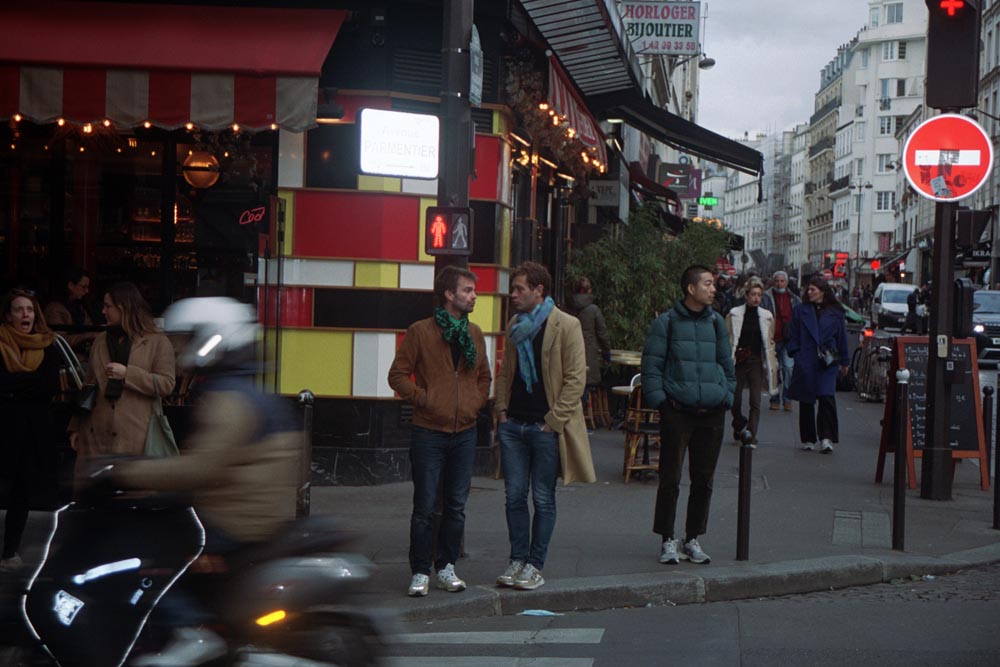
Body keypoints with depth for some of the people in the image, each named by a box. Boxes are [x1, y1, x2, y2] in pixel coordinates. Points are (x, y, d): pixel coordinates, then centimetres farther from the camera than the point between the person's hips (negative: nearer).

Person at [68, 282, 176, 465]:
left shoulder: (157, 342, 2)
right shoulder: (100, 340, 19)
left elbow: (166, 384, -7)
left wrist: (127, 374, -14)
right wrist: (75, 427, 17)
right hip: (95, 435, 5)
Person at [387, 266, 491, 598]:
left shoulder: (475, 334, 11)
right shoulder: (420, 332, -5)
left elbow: (484, 377, 23)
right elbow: (397, 375, -4)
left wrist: (477, 403, 7)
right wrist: (424, 399, -11)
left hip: (465, 433, 5)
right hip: (429, 433, -5)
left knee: (456, 505, 8)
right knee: (425, 506, -1)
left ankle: (446, 567, 19)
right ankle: (420, 572, 7)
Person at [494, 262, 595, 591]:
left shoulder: (566, 326, -8)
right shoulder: (515, 325, 13)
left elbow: (576, 378, -10)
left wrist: (553, 420, -12)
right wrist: (501, 409, 10)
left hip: (546, 427, -6)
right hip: (513, 425, 6)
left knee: (543, 499, 2)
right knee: (514, 496, 7)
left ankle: (535, 566, 10)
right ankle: (517, 560, 17)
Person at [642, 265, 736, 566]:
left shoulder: (716, 322, 11)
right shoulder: (666, 323, -1)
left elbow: (727, 364, 19)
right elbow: (651, 366, -1)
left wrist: (726, 398, 9)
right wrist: (659, 400, -9)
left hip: (712, 414, 4)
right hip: (677, 411, -4)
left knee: (704, 479, 8)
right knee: (670, 478, -2)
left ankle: (693, 539, 20)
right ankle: (667, 541, 8)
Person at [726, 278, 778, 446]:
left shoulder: (767, 316, 7)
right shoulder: (734, 314, 0)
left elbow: (769, 342, 14)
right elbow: (727, 339, 2)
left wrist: (771, 365, 9)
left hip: (756, 362, 1)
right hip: (738, 361, -1)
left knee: (755, 402, -5)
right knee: (735, 399, 2)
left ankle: (751, 435, -3)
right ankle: (739, 425, 27)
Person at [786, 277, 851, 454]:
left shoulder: (835, 313, 5)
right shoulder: (800, 311, 5)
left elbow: (841, 337, 11)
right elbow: (793, 336, 7)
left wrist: (844, 361, 12)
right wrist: (796, 354, -4)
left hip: (827, 363, -1)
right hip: (805, 362, 1)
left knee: (827, 398, -14)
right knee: (806, 401, 5)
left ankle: (826, 438, -10)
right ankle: (808, 439, 16)